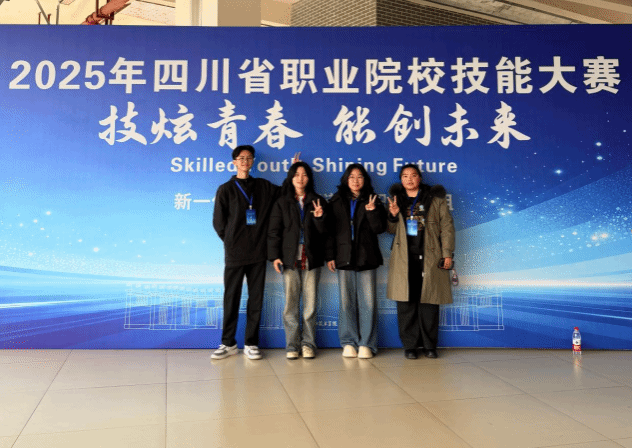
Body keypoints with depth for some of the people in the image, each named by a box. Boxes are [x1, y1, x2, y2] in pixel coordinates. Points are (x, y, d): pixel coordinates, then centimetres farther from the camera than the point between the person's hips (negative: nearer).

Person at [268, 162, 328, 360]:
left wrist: (319, 218, -13)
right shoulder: (282, 202, 9)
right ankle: (292, 345, 7)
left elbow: (325, 232, 7)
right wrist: (274, 256, -4)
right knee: (290, 304, -1)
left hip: (311, 259, 1)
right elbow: (274, 231, 5)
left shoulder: (318, 201, 11)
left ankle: (308, 344, 11)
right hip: (290, 259, 0)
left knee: (310, 303, 2)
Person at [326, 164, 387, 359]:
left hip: (366, 258, -1)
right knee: (347, 302, 4)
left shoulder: (372, 201, 9)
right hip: (344, 257, 1)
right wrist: (330, 255, 1)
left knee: (368, 301, -2)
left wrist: (372, 211, -15)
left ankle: (366, 344, 7)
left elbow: (379, 228, 1)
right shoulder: (336, 202, 11)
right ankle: (349, 342, 13)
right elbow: (330, 230, 7)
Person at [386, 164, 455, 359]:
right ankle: (409, 345, 10)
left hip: (430, 257, -1)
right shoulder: (396, 200, 15)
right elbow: (391, 230, 17)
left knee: (429, 301, 0)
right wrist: (393, 215, -3)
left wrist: (447, 253, -1)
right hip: (404, 259, 2)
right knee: (406, 303, 0)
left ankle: (429, 345, 13)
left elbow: (447, 226, 6)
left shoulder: (436, 198, 8)